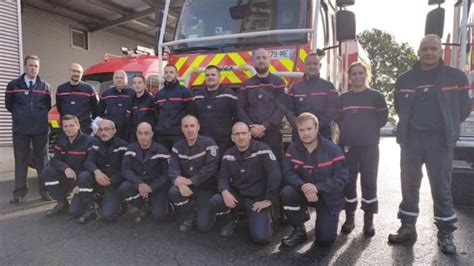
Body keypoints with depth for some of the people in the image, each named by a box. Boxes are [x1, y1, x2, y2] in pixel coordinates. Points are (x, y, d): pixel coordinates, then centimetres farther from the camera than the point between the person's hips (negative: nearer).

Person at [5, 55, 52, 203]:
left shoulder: (44, 86, 5)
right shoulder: (13, 85, 2)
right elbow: (9, 105, 11)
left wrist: (39, 116, 10)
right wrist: (20, 115, 15)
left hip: (41, 129, 0)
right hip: (20, 129, 0)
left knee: (42, 161, 6)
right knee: (20, 161, 5)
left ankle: (45, 191, 13)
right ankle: (19, 193, 13)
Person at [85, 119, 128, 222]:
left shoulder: (123, 145, -8)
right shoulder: (96, 144, 7)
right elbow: (89, 162, -8)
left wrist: (110, 180, -24)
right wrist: (96, 171, -30)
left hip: (116, 184, -5)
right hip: (99, 182, 5)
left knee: (107, 215, -22)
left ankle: (119, 205, 15)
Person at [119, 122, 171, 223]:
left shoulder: (161, 151, -13)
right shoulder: (131, 149, -3)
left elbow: (167, 174, -12)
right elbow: (125, 169, -11)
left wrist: (152, 187, -23)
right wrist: (139, 184, -27)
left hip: (157, 187, -3)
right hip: (138, 185, 4)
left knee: (159, 215, -21)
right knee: (124, 187, -28)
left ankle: (163, 204, 18)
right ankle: (142, 208, 2)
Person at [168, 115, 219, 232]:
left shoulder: (209, 143, -13)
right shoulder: (177, 147, 1)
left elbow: (210, 169, -21)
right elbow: (173, 169, -7)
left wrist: (190, 181, -26)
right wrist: (180, 183, -28)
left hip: (206, 188, -4)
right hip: (187, 187, 4)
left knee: (203, 226, -15)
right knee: (173, 191, -30)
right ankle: (188, 216, 0)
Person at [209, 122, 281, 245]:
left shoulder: (262, 149, -15)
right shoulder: (228, 154, 3)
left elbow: (275, 174, -20)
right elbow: (223, 177, 3)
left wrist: (268, 199, -19)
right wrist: (225, 191, -19)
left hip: (257, 198, -4)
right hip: (236, 195, 4)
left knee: (260, 237, -21)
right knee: (213, 202, -24)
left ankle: (266, 219, 17)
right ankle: (231, 220, 10)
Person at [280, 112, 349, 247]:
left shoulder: (332, 149, -15)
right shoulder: (293, 148, -7)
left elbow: (342, 178, -18)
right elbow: (288, 173, -14)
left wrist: (317, 188, -31)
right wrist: (303, 186, -35)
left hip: (328, 197, -2)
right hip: (304, 192, 2)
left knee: (325, 240, -10)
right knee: (286, 193, -31)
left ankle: (329, 219, 28)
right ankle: (299, 231, -4)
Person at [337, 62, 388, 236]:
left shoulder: (376, 96, 3)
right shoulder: (343, 98, 10)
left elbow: (383, 118, 5)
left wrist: (369, 131, 5)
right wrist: (348, 131, 5)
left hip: (369, 146, -2)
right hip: (347, 145, 2)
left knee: (369, 182, 1)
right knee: (348, 181, 4)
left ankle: (368, 220, 12)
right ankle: (349, 218, 15)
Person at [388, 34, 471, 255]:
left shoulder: (456, 77, 1)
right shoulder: (404, 79, 7)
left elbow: (464, 108, 5)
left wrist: (447, 127, 7)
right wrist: (412, 126, 11)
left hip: (439, 141, -2)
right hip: (411, 139, 2)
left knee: (441, 189, 2)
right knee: (409, 186, 8)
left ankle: (445, 233, 17)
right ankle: (407, 228, 21)